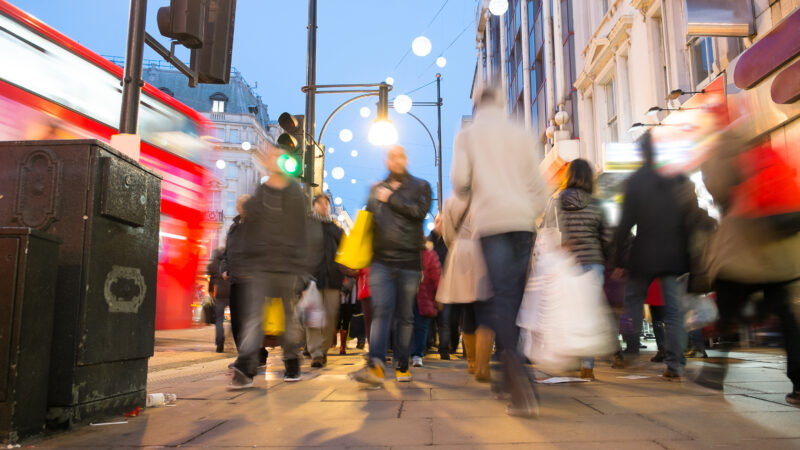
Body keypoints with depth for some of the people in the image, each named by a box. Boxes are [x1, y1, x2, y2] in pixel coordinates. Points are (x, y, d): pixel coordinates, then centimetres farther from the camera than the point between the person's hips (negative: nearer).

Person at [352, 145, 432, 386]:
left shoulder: (420, 186, 10)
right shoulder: (376, 190, 17)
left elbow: (420, 211, -10)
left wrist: (392, 199, -6)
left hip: (410, 261, -1)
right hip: (382, 260, 1)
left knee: (405, 316, 5)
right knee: (381, 311, -11)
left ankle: (401, 365, 14)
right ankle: (375, 365, -18)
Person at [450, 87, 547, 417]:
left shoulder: (468, 135, 10)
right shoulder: (522, 135, 16)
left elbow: (459, 179, -3)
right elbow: (537, 183, 11)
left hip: (491, 220, -3)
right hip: (523, 219, 3)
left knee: (501, 296, -7)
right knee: (516, 296, 9)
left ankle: (521, 388, -20)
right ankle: (513, 377, 15)